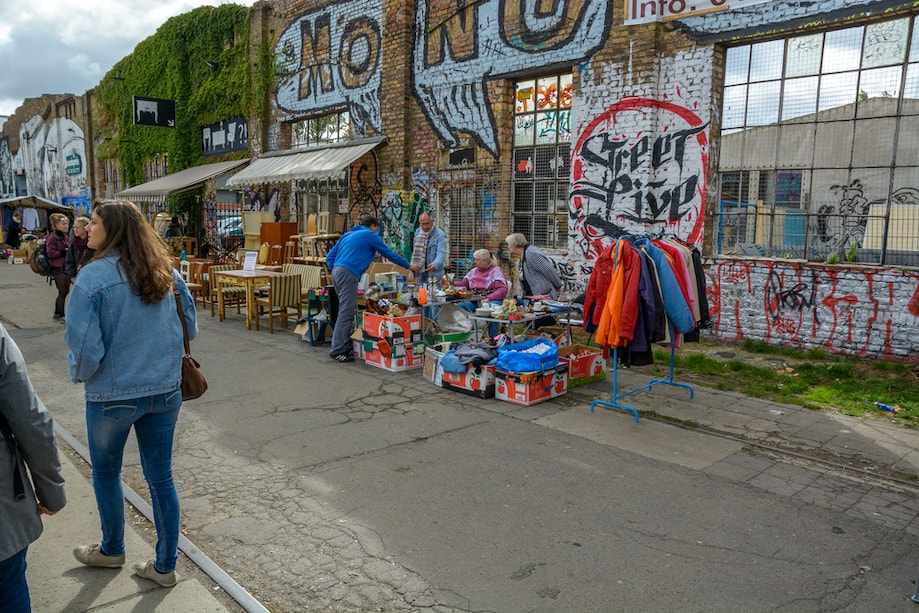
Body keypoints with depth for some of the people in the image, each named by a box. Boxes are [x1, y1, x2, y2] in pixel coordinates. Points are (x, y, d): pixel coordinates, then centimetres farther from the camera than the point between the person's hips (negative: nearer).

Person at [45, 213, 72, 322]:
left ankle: (57, 314, 22)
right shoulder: (52, 237, -12)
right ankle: (61, 316, 7)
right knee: (62, 292, -4)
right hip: (58, 268, -8)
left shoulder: (66, 236, 13)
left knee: (65, 291, 11)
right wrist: (63, 253, -20)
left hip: (66, 267, 8)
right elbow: (50, 253, -18)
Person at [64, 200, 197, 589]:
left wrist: (79, 374, 5)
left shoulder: (93, 277, -17)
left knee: (106, 473, 21)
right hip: (165, 391, 4)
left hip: (112, 395, -4)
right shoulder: (167, 273, -2)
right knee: (161, 478, 12)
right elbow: (190, 328, 6)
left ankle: (111, 550, 41)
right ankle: (165, 566, 23)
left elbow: (85, 346, -16)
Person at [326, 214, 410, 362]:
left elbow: (329, 257, 21)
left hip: (336, 272, 9)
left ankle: (346, 347, 16)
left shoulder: (347, 235, 26)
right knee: (346, 313, -8)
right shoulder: (370, 235, 5)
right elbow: (389, 253, 9)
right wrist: (408, 265, 19)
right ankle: (337, 350, -9)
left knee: (347, 310, 13)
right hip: (349, 274, -8)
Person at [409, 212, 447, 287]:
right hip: (419, 272, 6)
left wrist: (435, 264, -39)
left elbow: (441, 253, -21)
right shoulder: (417, 232, 9)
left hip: (433, 274, -5)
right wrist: (411, 265, 9)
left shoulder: (439, 234, -11)